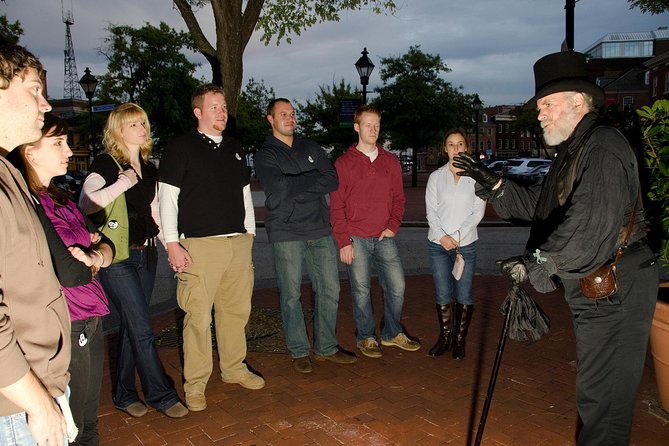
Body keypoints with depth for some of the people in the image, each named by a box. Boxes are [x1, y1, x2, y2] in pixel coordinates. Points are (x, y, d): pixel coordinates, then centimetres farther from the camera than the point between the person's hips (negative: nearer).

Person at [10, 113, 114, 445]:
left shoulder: (58, 198, 10)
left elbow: (105, 244, 10)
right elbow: (67, 273, -22)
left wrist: (93, 254, -12)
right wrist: (91, 260, -2)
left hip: (91, 321, 8)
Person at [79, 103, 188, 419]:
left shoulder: (149, 169, 14)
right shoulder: (105, 163, -7)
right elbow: (86, 203, -21)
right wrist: (123, 183, -22)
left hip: (145, 253, 7)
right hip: (116, 257, -7)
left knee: (132, 326, 12)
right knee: (141, 327, -6)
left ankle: (124, 394, 25)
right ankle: (160, 394, 7)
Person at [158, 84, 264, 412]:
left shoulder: (235, 148, 17)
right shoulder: (181, 148, 0)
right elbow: (167, 197, -4)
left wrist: (249, 232, 17)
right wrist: (172, 243, -10)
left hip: (239, 242, 6)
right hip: (200, 244, -5)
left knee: (237, 309, 10)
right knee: (199, 316, -4)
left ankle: (234, 368, 27)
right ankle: (195, 383, 9)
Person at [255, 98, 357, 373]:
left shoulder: (312, 149, 15)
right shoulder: (265, 155, 2)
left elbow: (333, 181, 1)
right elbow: (279, 187, -17)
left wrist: (296, 186, -11)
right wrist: (314, 178, -6)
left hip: (320, 230, 4)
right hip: (286, 234, -4)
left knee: (330, 290, 7)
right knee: (291, 295, 2)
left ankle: (326, 348, 23)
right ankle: (299, 351, 19)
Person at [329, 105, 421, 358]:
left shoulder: (391, 162, 9)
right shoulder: (343, 163, -2)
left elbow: (398, 198, 13)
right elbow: (336, 206, -3)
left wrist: (393, 226, -2)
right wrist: (343, 241, -9)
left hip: (384, 238, 4)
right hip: (356, 240, -3)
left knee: (397, 287, 6)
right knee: (361, 291, 4)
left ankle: (392, 333, 26)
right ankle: (365, 337, 22)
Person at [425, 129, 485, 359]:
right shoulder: (436, 176, 6)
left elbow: (478, 212, -2)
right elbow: (431, 211, 3)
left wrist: (458, 236, -11)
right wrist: (442, 236, -11)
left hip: (466, 244, -1)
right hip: (438, 244, 1)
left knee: (464, 295, 2)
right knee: (443, 295, 3)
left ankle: (460, 339, 16)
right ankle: (445, 337, 17)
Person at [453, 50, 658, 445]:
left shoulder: (604, 147, -17)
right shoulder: (573, 150, 16)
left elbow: (593, 224, -29)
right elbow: (539, 205, 18)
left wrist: (540, 261, -27)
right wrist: (494, 185, 8)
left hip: (614, 291, -10)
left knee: (603, 395, -1)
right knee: (597, 388, 20)